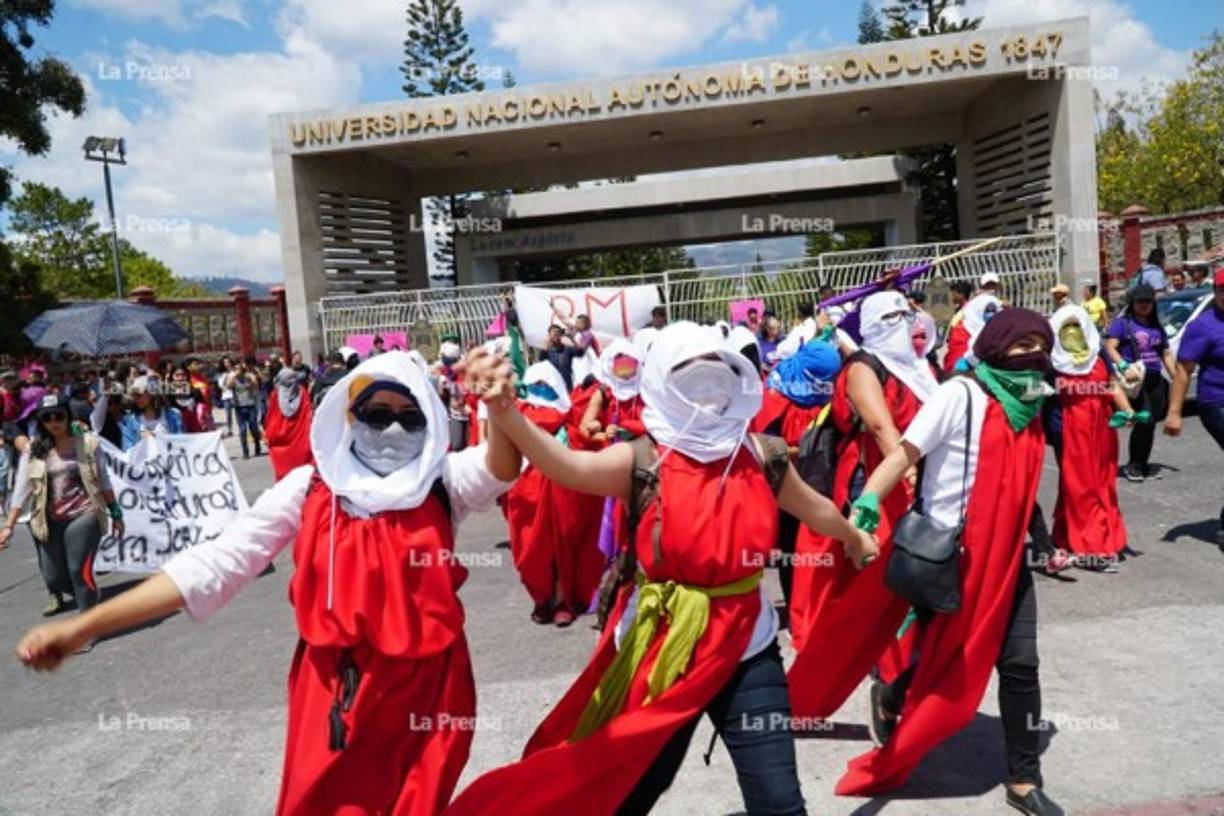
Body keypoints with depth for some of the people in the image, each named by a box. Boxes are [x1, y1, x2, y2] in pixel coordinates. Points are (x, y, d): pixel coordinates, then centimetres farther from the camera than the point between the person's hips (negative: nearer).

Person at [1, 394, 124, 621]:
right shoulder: (33, 451, 1)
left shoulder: (87, 443, -2)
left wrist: (115, 513, 7)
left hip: (83, 515, -3)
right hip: (49, 521, 3)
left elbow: (103, 482, 5)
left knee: (79, 569, -15)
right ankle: (56, 592, 46)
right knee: (53, 576, 10)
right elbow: (21, 491, 3)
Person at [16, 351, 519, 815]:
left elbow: (498, 469, -26)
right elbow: (215, 564, -6)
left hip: (427, 687, 0)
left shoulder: (441, 480, -5)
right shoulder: (309, 488, -5)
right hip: (336, 690, 0)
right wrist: (84, 626, -12)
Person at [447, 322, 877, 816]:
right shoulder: (643, 460, -12)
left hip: (745, 648, 2)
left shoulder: (760, 457, -1)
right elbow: (568, 466, -31)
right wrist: (504, 413, -49)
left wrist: (854, 538, 37)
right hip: (659, 650, -2)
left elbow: (814, 507, 19)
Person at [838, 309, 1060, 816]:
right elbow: (905, 453, -22)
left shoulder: (1028, 405, 7)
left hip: (1005, 556, 6)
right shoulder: (960, 395, -14)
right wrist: (865, 505, -33)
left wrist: (1034, 536, 22)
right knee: (941, 662, 8)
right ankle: (889, 699, 40)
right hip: (949, 555, -6)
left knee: (1020, 666, 6)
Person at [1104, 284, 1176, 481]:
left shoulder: (1157, 326, 19)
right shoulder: (1122, 323, 0)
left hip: (1155, 380, 6)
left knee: (1150, 423, 8)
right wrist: (1124, 367, -26)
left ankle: (1142, 464, 20)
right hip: (1135, 380, -6)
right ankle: (1133, 464, 0)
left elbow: (1166, 354, 22)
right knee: (1146, 421, -15)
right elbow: (1110, 347, -11)